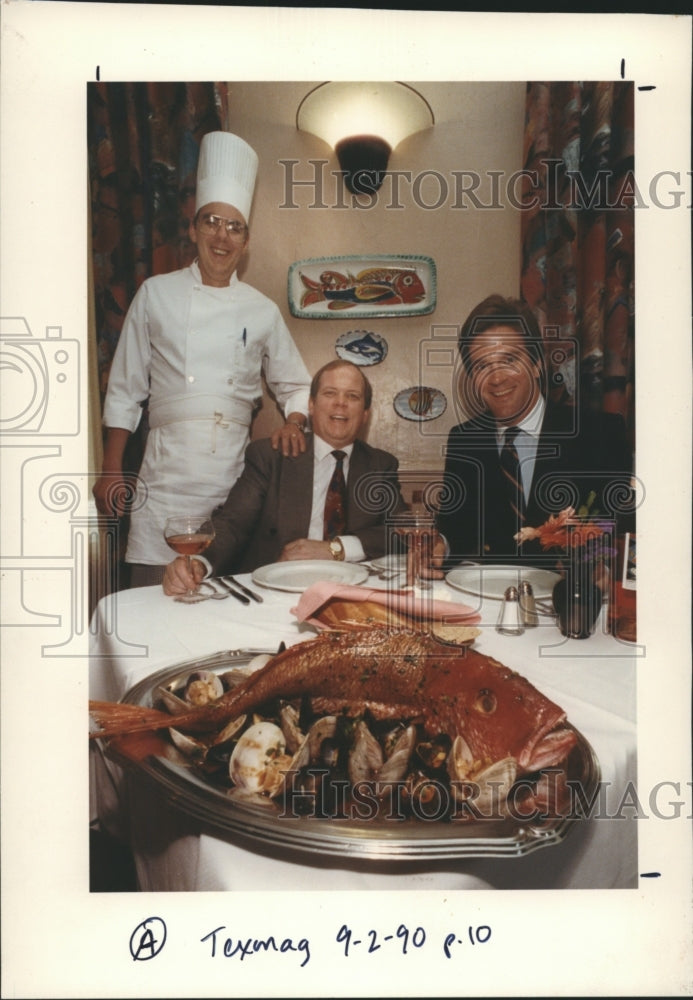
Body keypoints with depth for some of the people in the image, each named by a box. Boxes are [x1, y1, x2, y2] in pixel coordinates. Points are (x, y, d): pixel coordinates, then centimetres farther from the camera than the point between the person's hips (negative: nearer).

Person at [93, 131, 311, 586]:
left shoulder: (262, 310, 9)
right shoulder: (157, 294, 6)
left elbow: (295, 386, 17)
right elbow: (125, 390, 8)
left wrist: (294, 424, -6)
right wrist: (111, 471, 5)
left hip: (234, 473, 1)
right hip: (167, 472, -1)